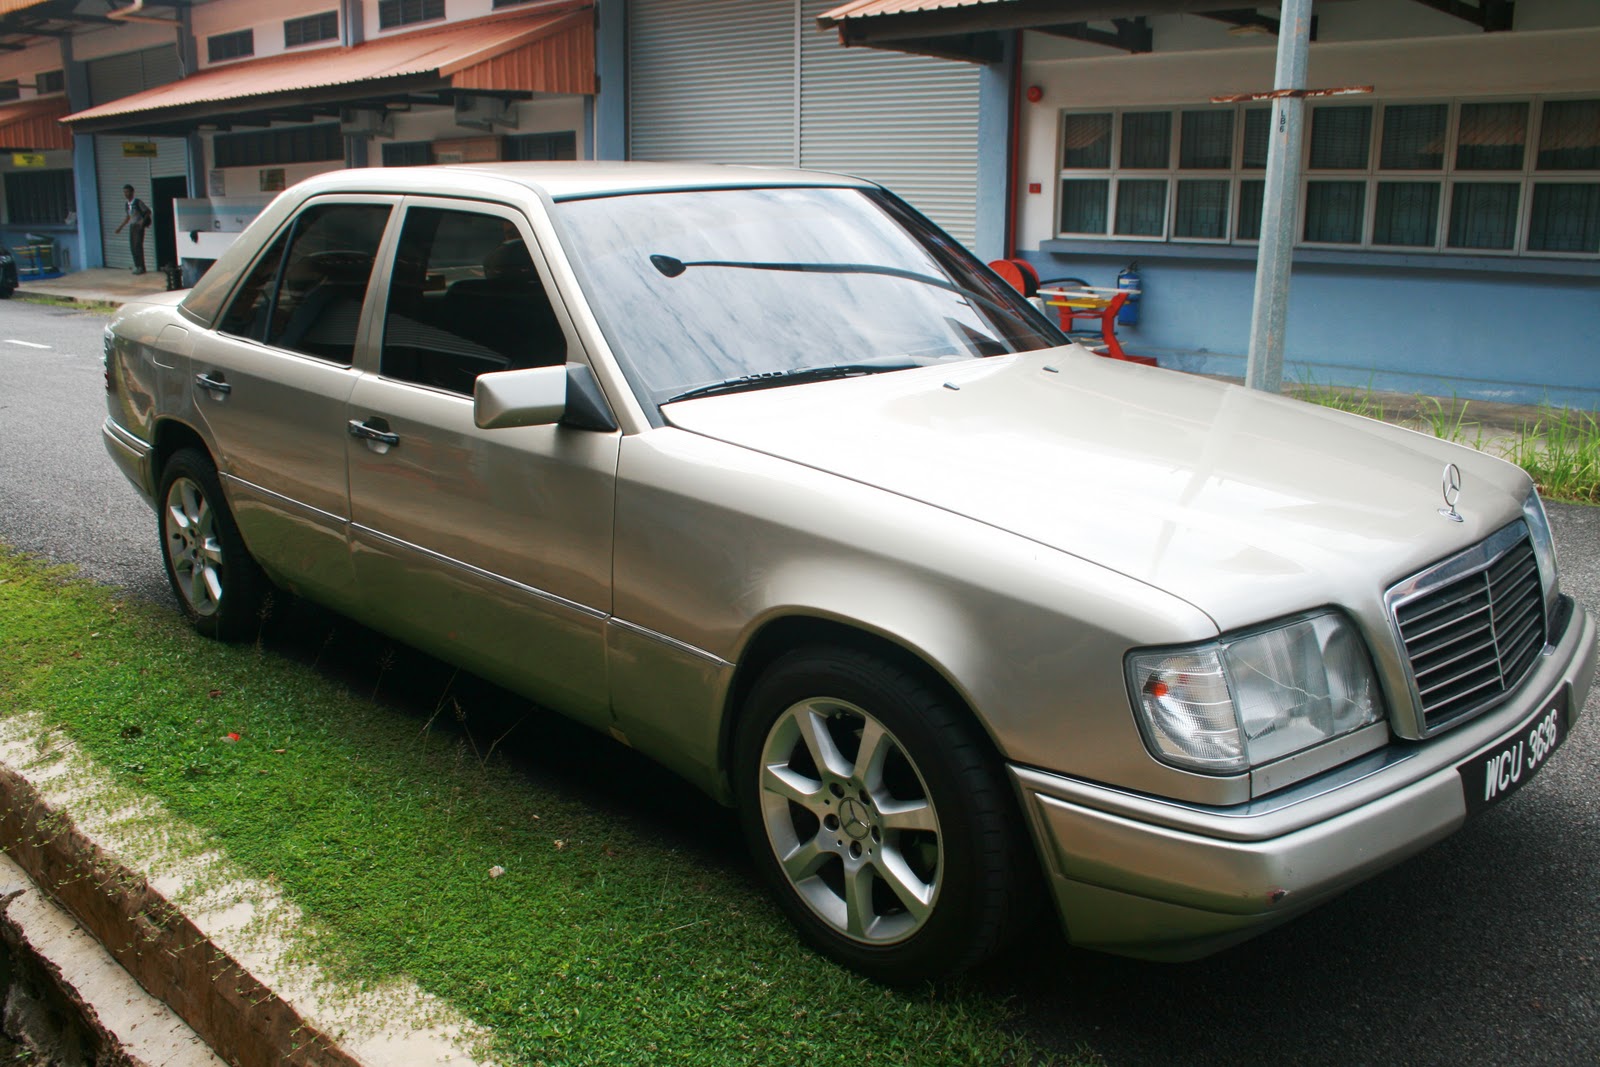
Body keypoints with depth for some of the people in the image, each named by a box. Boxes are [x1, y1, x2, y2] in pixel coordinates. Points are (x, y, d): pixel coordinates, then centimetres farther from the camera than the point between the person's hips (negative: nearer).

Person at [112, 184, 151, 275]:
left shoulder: (138, 202, -10)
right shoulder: (127, 204, 12)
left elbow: (148, 212, -7)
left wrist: (143, 220, -21)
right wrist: (120, 227, 19)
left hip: (139, 226, -7)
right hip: (132, 226, 7)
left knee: (138, 246, -11)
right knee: (132, 246, 4)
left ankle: (141, 267, -7)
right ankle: (137, 266, 11)